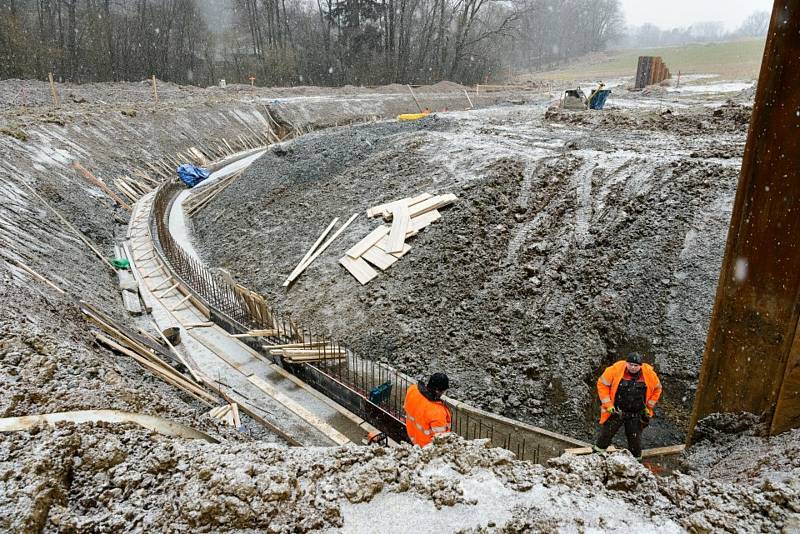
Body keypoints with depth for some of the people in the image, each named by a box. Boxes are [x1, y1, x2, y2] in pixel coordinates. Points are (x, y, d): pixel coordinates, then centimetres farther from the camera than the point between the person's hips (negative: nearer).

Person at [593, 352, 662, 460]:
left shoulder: (649, 374, -10)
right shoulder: (616, 369, -18)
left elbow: (657, 388, 10)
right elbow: (602, 384, -6)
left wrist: (649, 407, 7)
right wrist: (607, 404, -9)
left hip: (637, 415, 2)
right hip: (616, 411, -1)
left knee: (635, 440, 13)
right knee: (606, 434, 4)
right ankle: (598, 453, 25)